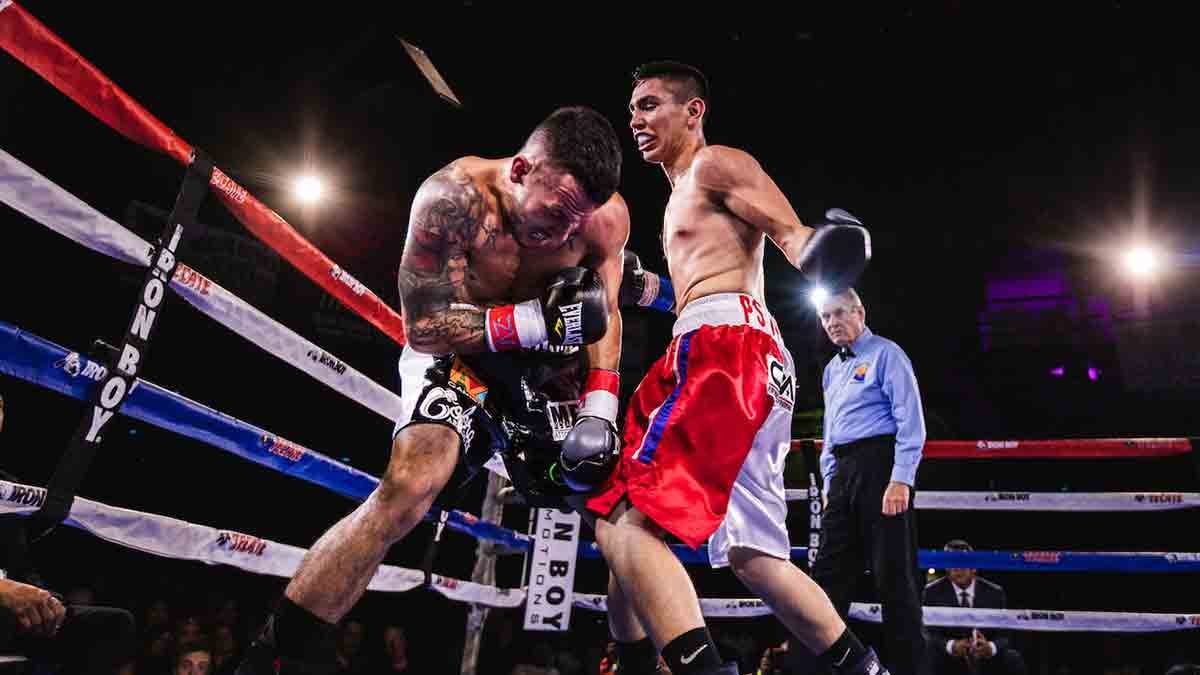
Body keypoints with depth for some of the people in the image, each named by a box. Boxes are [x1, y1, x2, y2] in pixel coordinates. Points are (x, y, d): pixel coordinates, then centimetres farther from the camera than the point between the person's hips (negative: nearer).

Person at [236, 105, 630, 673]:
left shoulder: (606, 215, -18)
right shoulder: (454, 198, -30)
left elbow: (604, 314, -4)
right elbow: (423, 327, -26)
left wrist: (601, 412, -17)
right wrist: (536, 321, -37)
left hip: (545, 366, 6)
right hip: (455, 351, -5)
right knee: (407, 488, -29)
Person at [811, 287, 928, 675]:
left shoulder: (885, 354, -2)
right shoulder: (832, 370, 21)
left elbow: (910, 422, -11)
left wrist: (900, 480, -20)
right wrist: (830, 482, 17)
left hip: (879, 464, -7)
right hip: (844, 472, 8)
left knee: (893, 574, -2)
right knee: (830, 571, 6)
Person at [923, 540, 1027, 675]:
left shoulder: (994, 592, 1)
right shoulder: (933, 592, -5)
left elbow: (1005, 635, -4)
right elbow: (929, 634, -11)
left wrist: (991, 647, -28)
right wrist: (950, 646, -32)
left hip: (987, 658, 2)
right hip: (949, 659, -2)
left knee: (1014, 659, -26)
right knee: (928, 657, -33)